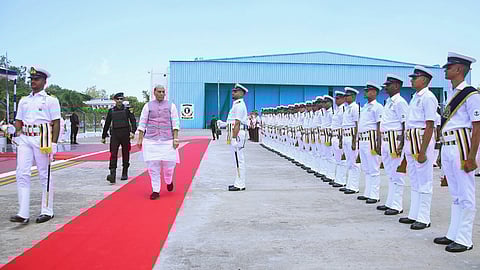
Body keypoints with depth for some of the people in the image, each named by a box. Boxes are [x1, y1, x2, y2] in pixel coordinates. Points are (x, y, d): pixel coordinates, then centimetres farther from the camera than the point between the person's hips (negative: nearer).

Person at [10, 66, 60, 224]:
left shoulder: (50, 100, 2)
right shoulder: (23, 101, 19)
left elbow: (56, 123, -3)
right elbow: (18, 121, 21)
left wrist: (53, 143, -11)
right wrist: (18, 134, 3)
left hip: (42, 139, -5)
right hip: (25, 140, 5)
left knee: (45, 175, 0)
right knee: (22, 174, -3)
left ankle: (47, 211, 10)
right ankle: (23, 214, -1)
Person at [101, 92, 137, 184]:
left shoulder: (127, 109, 2)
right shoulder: (111, 111, 9)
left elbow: (133, 120, -6)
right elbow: (107, 124, 15)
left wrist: (132, 131, -21)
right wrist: (103, 136, 16)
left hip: (125, 134, -1)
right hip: (115, 134, 1)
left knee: (125, 154, 8)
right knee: (113, 154, -12)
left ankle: (125, 173, 21)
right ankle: (112, 174, -20)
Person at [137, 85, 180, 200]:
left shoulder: (171, 106, 7)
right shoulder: (148, 106, 7)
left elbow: (175, 123, 3)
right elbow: (142, 123, 7)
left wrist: (176, 138, -6)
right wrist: (140, 139, 1)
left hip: (167, 140, 0)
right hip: (151, 141, 0)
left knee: (169, 164, 1)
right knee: (153, 166, -1)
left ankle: (169, 181, 33)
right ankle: (155, 191, 9)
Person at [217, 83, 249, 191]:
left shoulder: (239, 105, -13)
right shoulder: (236, 104, 20)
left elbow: (237, 123, -20)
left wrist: (234, 138, -23)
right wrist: (224, 124, 17)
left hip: (238, 134, -11)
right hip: (236, 135, 11)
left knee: (239, 160, -8)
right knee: (238, 160, 14)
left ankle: (240, 185, -4)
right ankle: (239, 183, 21)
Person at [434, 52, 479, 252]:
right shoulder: (452, 95, 17)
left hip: (462, 146, -9)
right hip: (447, 148, 9)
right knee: (455, 195, 15)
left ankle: (464, 240, 6)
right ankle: (453, 234, 24)